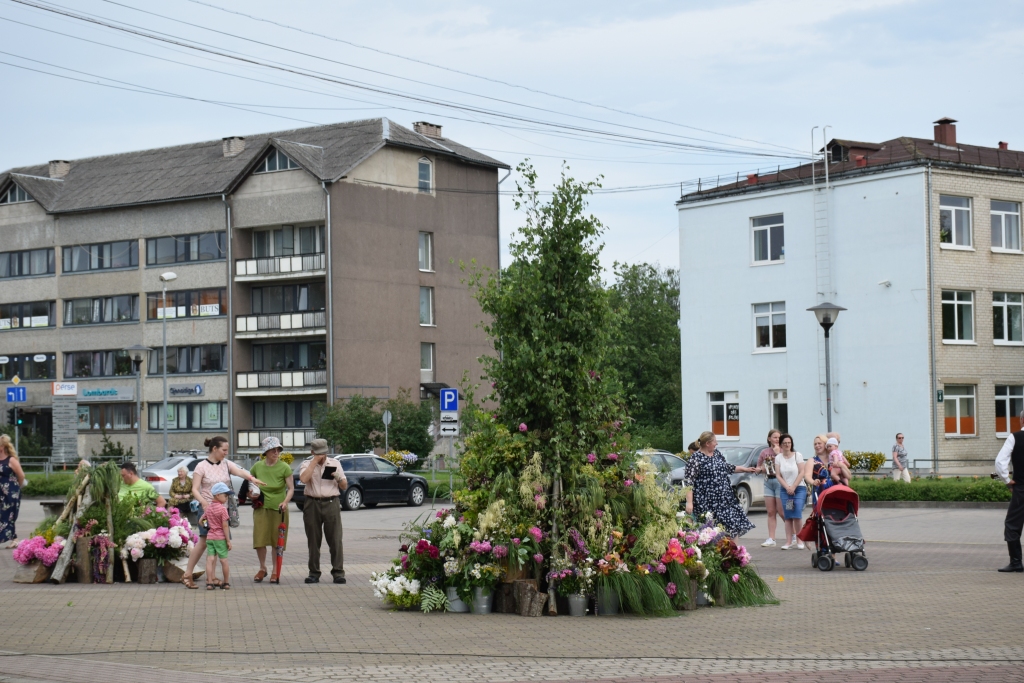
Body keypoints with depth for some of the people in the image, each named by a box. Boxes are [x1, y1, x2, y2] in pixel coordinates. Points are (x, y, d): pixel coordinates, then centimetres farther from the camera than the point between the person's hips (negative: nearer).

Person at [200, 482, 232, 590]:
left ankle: (210, 582, -1)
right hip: (220, 537, -5)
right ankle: (226, 583, 13)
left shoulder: (208, 508, 8)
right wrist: (228, 540, -9)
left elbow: (200, 521, 13)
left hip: (209, 537, 5)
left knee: (210, 559, 2)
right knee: (224, 560, 5)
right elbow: (225, 526, -13)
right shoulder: (223, 509, -12)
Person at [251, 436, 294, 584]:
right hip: (261, 508, 2)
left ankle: (276, 572, 13)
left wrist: (285, 502, -22)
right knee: (259, 540, -1)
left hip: (279, 509, -2)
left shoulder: (284, 467, -6)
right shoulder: (257, 467, 2)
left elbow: (291, 488, -7)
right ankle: (262, 568, 19)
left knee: (277, 541, 2)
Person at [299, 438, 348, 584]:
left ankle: (338, 572, -3)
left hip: (331, 503, 0)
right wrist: (315, 461, -11)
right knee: (313, 541, 3)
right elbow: (304, 479, -15)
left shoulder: (334, 463, 12)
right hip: (312, 504, 0)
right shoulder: (307, 464, 8)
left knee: (335, 539, -5)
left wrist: (338, 478, -7)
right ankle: (314, 573, 8)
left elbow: (345, 486, 14)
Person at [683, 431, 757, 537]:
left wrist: (745, 469, 30)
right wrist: (689, 502, -19)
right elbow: (688, 482, -13)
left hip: (725, 498, 7)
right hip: (708, 503, -7)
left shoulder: (717, 453, 11)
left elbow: (727, 467, 29)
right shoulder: (696, 459, -12)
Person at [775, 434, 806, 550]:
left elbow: (801, 473, -5)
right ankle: (789, 541, -2)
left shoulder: (797, 455, -1)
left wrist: (793, 487, -11)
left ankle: (799, 540, -3)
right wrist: (787, 487, -9)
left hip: (799, 488, -2)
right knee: (787, 517, -2)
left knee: (797, 516, -12)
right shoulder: (778, 458, 5)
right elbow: (779, 476, 3)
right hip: (785, 490, 2)